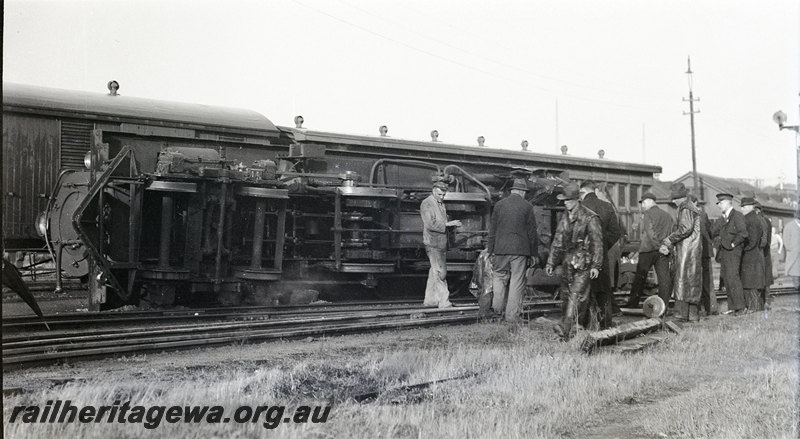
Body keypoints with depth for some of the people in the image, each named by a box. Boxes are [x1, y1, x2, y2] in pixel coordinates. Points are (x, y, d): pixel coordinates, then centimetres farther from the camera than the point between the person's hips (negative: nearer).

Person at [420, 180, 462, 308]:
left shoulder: (441, 204, 17)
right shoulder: (426, 204, -11)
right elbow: (430, 224, -20)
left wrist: (452, 224, 2)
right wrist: (447, 224, -21)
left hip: (442, 243, 9)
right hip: (432, 243, -9)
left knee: (435, 272, 11)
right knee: (440, 272, -11)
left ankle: (429, 300, 18)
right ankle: (444, 302, -11)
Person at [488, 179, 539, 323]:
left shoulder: (499, 204, 4)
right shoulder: (527, 207, -1)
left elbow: (492, 230, 6)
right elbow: (532, 233, 1)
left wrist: (491, 251, 12)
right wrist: (534, 254, 7)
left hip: (501, 248, 1)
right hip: (520, 249, -1)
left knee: (499, 275, 18)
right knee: (517, 282, 3)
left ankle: (498, 305, 6)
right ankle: (512, 315, 4)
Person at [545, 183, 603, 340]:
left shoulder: (590, 218, -7)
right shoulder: (565, 218, 13)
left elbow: (597, 243, -8)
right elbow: (557, 242, 18)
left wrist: (596, 265, -14)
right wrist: (551, 263, 15)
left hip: (584, 263, -6)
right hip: (569, 262, 6)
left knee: (576, 294, -12)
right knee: (583, 297, 13)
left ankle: (566, 328, -19)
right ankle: (585, 327, 22)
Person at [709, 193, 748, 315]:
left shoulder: (737, 215, -6)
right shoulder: (722, 218, 19)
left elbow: (743, 233, -16)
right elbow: (713, 232, 12)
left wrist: (733, 244, -11)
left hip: (733, 251, -8)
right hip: (724, 252, 8)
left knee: (732, 277, -13)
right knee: (726, 279, 6)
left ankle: (740, 307, -11)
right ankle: (732, 307, 9)